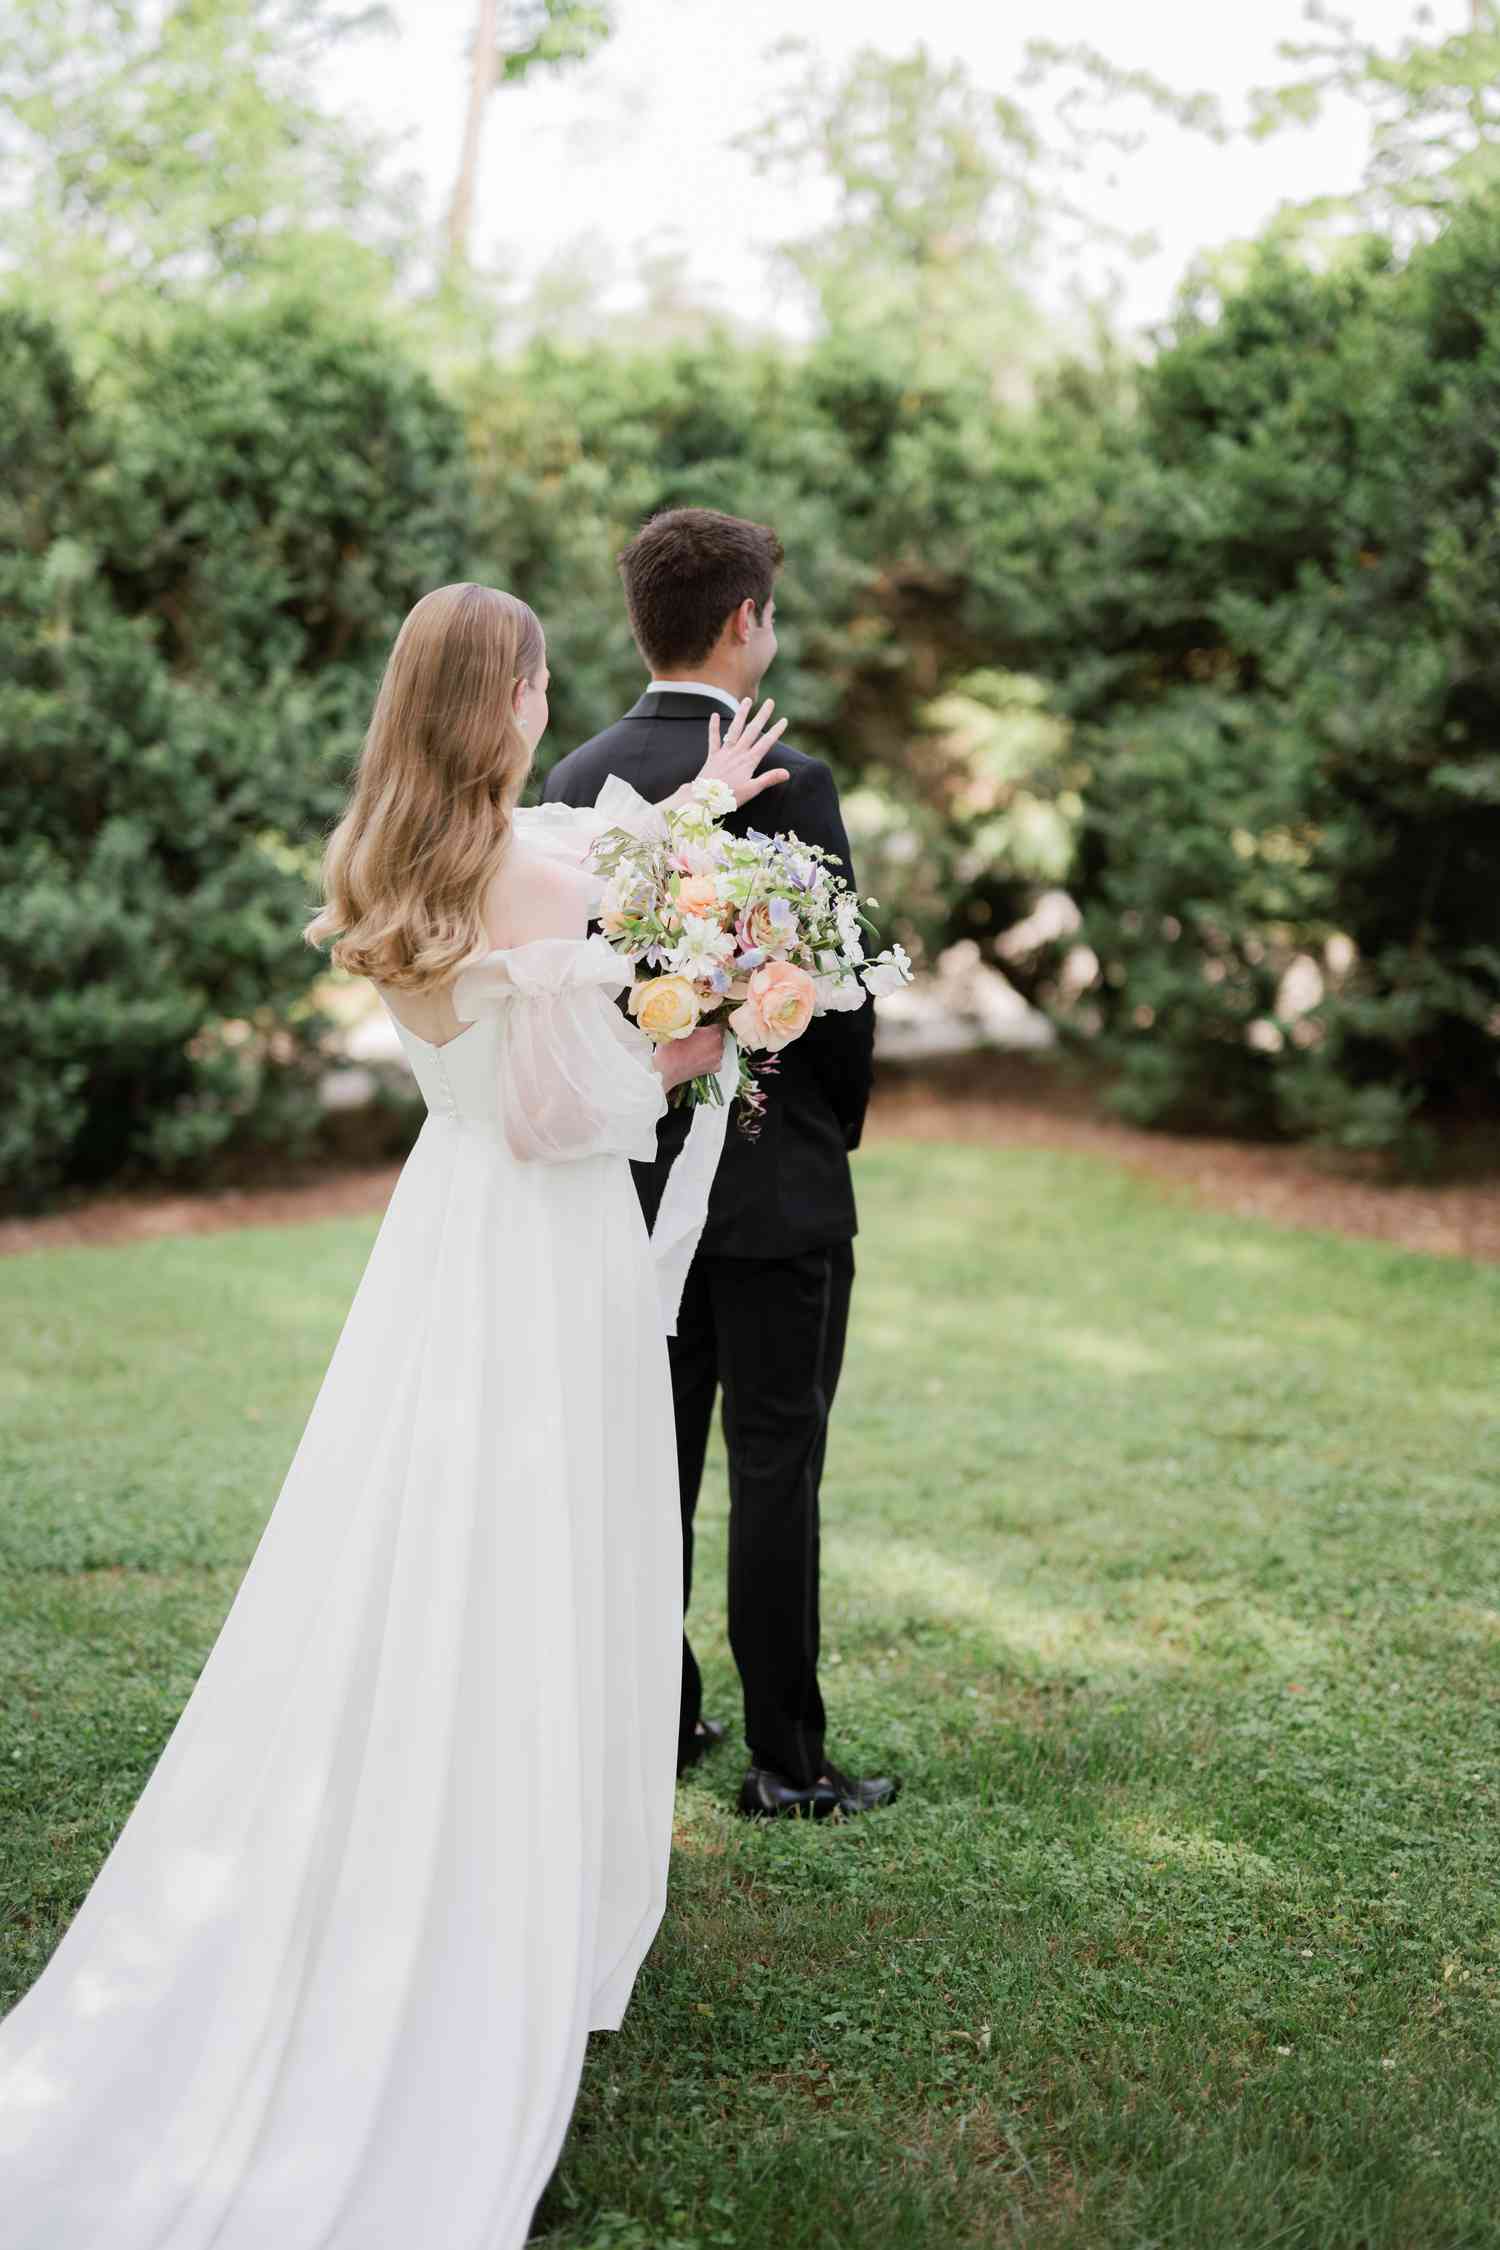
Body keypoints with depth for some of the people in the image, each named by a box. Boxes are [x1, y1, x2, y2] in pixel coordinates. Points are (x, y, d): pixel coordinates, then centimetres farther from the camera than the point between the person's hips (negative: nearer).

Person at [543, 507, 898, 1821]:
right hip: (773, 1184, -6)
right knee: (776, 1468, 2)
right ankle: (786, 1760, 10)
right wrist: (837, 1128, 6)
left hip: (633, 1175, 6)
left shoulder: (576, 781, 2)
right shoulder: (786, 783, -16)